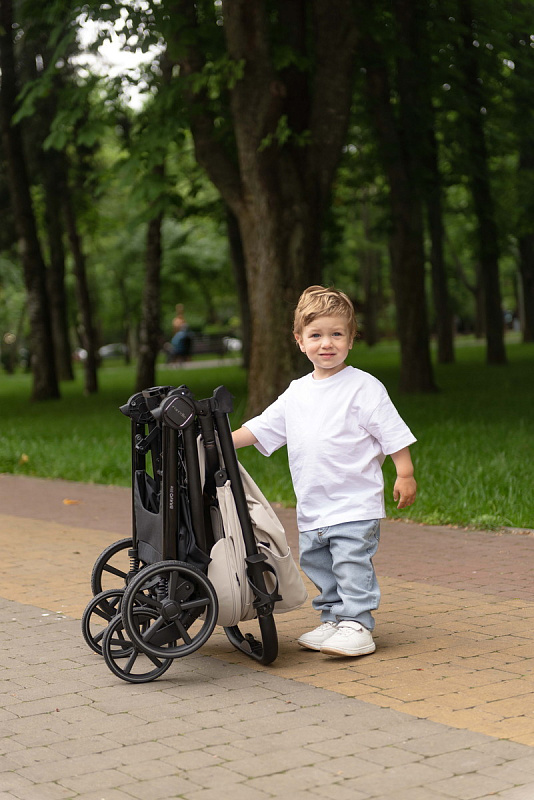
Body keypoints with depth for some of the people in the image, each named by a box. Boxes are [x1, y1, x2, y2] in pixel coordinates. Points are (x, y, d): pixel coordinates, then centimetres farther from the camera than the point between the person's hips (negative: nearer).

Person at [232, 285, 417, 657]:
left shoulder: (363, 386, -6)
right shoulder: (296, 393, 11)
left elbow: (393, 433, -5)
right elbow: (261, 428, 16)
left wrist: (405, 474, -9)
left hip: (355, 504, -7)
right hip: (312, 508, 7)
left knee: (353, 564, -9)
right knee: (318, 566, 13)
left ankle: (357, 626, -3)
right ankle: (333, 620, 24)